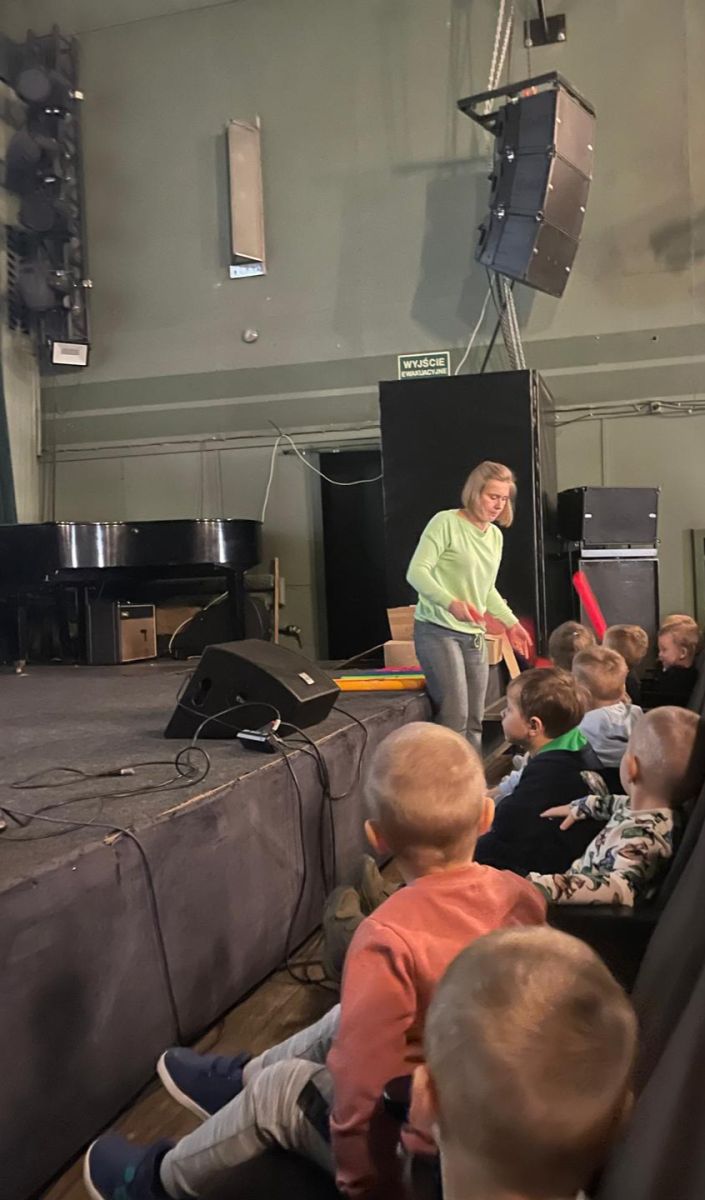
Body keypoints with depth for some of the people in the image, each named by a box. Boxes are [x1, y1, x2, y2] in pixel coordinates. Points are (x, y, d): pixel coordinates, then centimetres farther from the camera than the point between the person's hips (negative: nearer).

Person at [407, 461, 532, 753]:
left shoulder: (495, 536, 14)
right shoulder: (446, 523, -10)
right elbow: (416, 572, -17)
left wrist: (510, 623, 14)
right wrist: (451, 603, -31)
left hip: (474, 635, 8)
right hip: (437, 630, -7)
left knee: (474, 720, 10)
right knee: (455, 716, -13)